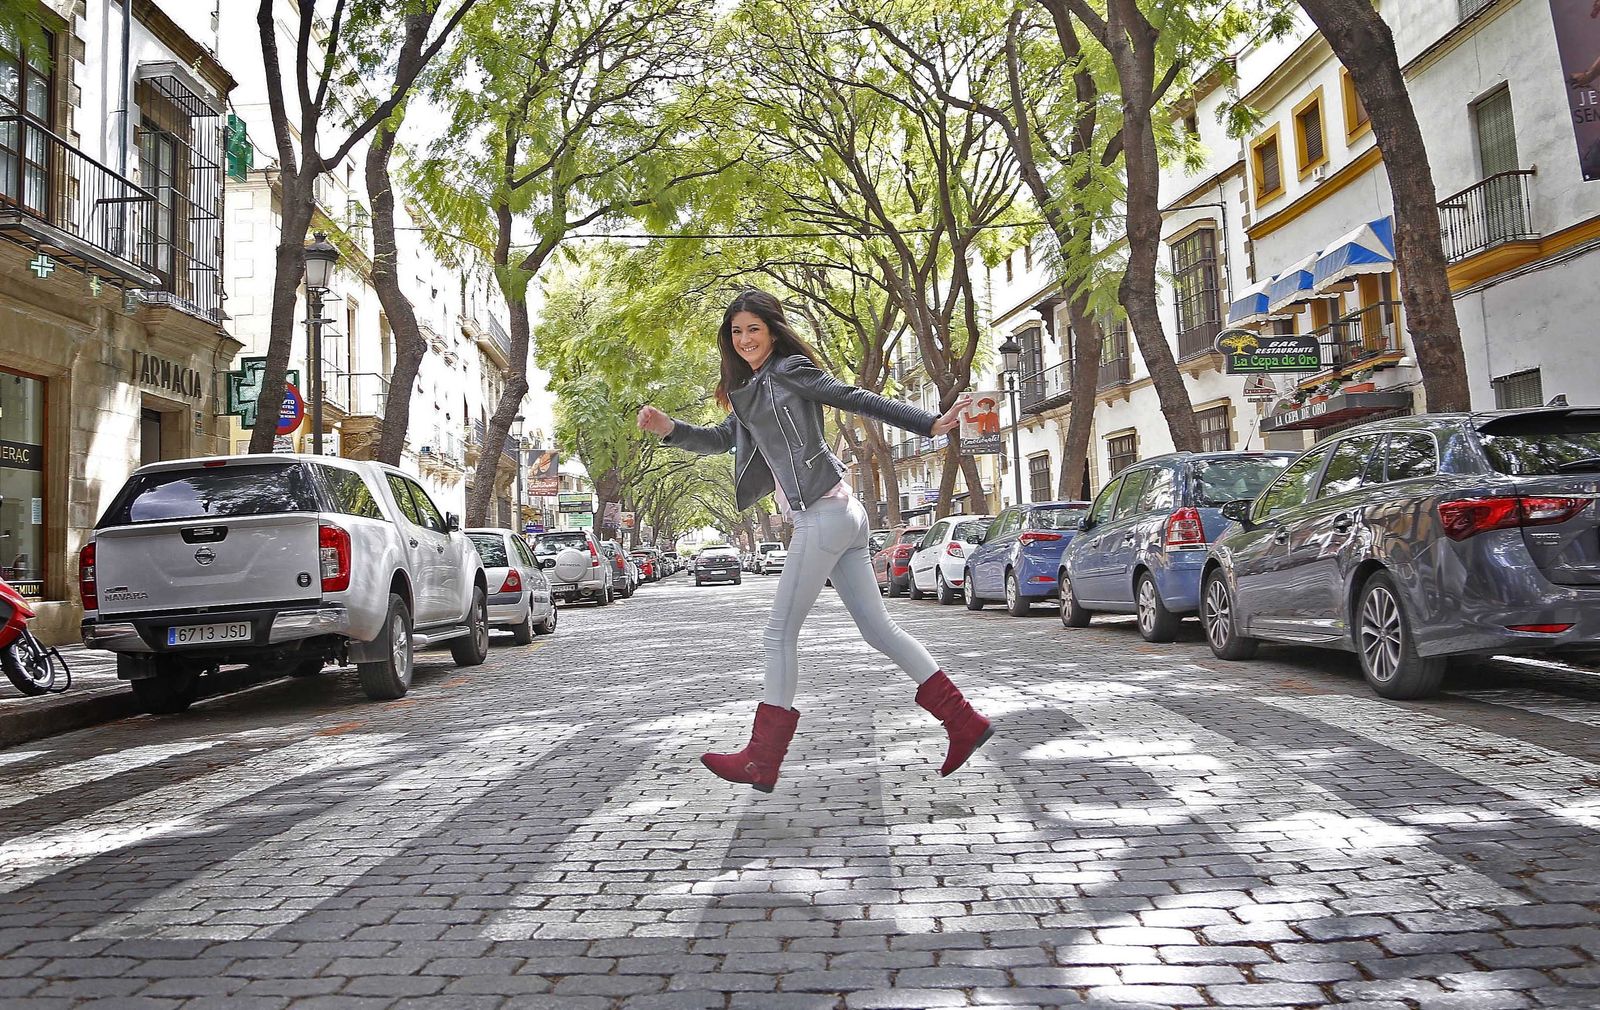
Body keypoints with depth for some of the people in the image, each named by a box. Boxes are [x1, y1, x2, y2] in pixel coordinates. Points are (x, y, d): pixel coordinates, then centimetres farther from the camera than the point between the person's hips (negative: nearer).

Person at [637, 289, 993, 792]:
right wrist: (669, 429, 4)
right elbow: (722, 438, 20)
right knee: (878, 628, 9)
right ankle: (964, 723, 11)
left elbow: (860, 399, -8)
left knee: (780, 635, -3)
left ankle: (762, 760, 5)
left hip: (823, 514, -9)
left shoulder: (789, 370, -3)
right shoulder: (751, 391, 23)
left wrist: (930, 424, -13)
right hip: (839, 515, 9)